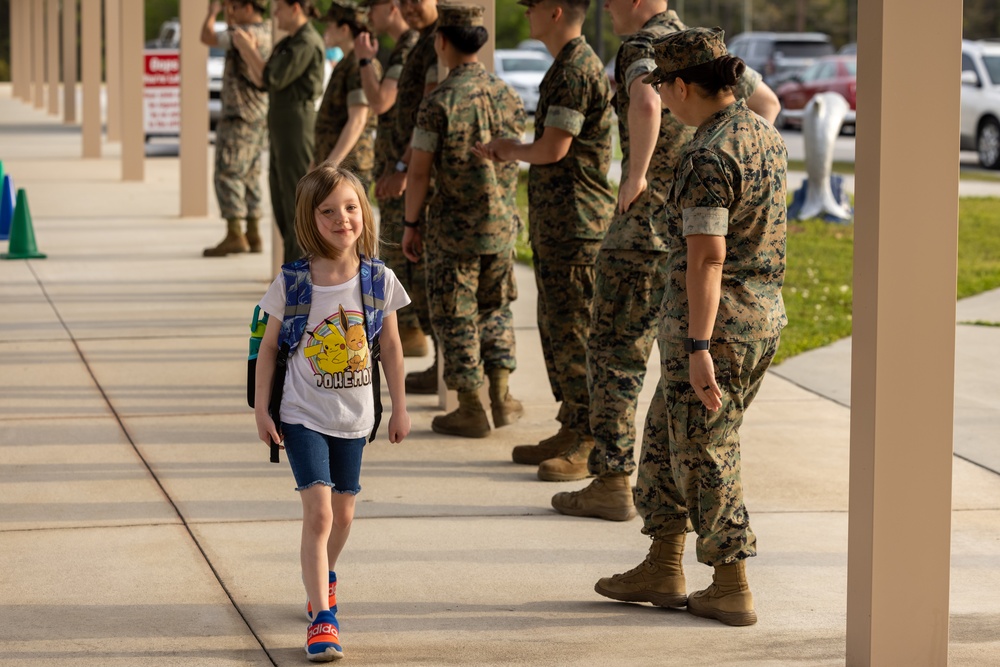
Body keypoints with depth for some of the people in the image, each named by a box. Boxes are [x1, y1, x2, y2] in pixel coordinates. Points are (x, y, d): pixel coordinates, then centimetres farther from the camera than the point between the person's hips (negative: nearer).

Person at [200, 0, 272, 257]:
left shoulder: (248, 33, -16)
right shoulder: (266, 34, 12)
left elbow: (207, 38, -12)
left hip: (239, 117, -10)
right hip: (257, 118, 10)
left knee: (227, 174, -9)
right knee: (249, 177, 12)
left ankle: (234, 236, -13)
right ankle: (253, 236, 13)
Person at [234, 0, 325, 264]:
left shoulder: (308, 43, -13)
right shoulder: (288, 44, 17)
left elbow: (275, 78, -16)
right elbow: (261, 81, 15)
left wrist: (248, 48, -6)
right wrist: (248, 51, 2)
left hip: (298, 123, -10)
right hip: (282, 132, 10)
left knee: (296, 205, -8)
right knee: (281, 204, 13)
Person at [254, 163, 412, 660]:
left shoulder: (379, 280, -6)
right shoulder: (292, 283, -12)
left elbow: (391, 347, 5)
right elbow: (269, 347, -3)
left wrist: (400, 408, 9)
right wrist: (261, 410, -4)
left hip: (354, 416, 3)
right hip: (303, 415, -3)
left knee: (342, 513, 17)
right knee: (318, 513, -14)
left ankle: (325, 576, 46)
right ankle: (322, 619, -13)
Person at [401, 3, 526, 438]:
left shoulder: (439, 102, -16)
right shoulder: (508, 96, 0)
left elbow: (419, 170, -14)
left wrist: (411, 224, -3)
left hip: (453, 227, -5)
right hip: (501, 223, 5)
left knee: (456, 317, 4)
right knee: (495, 309, 20)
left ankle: (471, 410, 5)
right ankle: (501, 397, 17)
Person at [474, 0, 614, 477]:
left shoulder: (576, 71, -17)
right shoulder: (566, 67, 16)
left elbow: (553, 149, -21)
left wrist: (511, 150, -4)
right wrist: (515, 153, 14)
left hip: (575, 227, -11)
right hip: (556, 224, 11)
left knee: (574, 334, -7)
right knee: (555, 329, 15)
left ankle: (591, 445, -3)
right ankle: (571, 432, 22)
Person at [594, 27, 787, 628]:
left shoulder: (708, 157, -20)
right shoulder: (766, 137, 9)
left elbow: (707, 256, -25)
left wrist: (698, 349, -26)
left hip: (711, 321, -9)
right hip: (764, 316, 9)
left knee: (705, 456, 3)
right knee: (668, 441, 19)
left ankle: (732, 591, 10)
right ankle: (663, 571, 24)